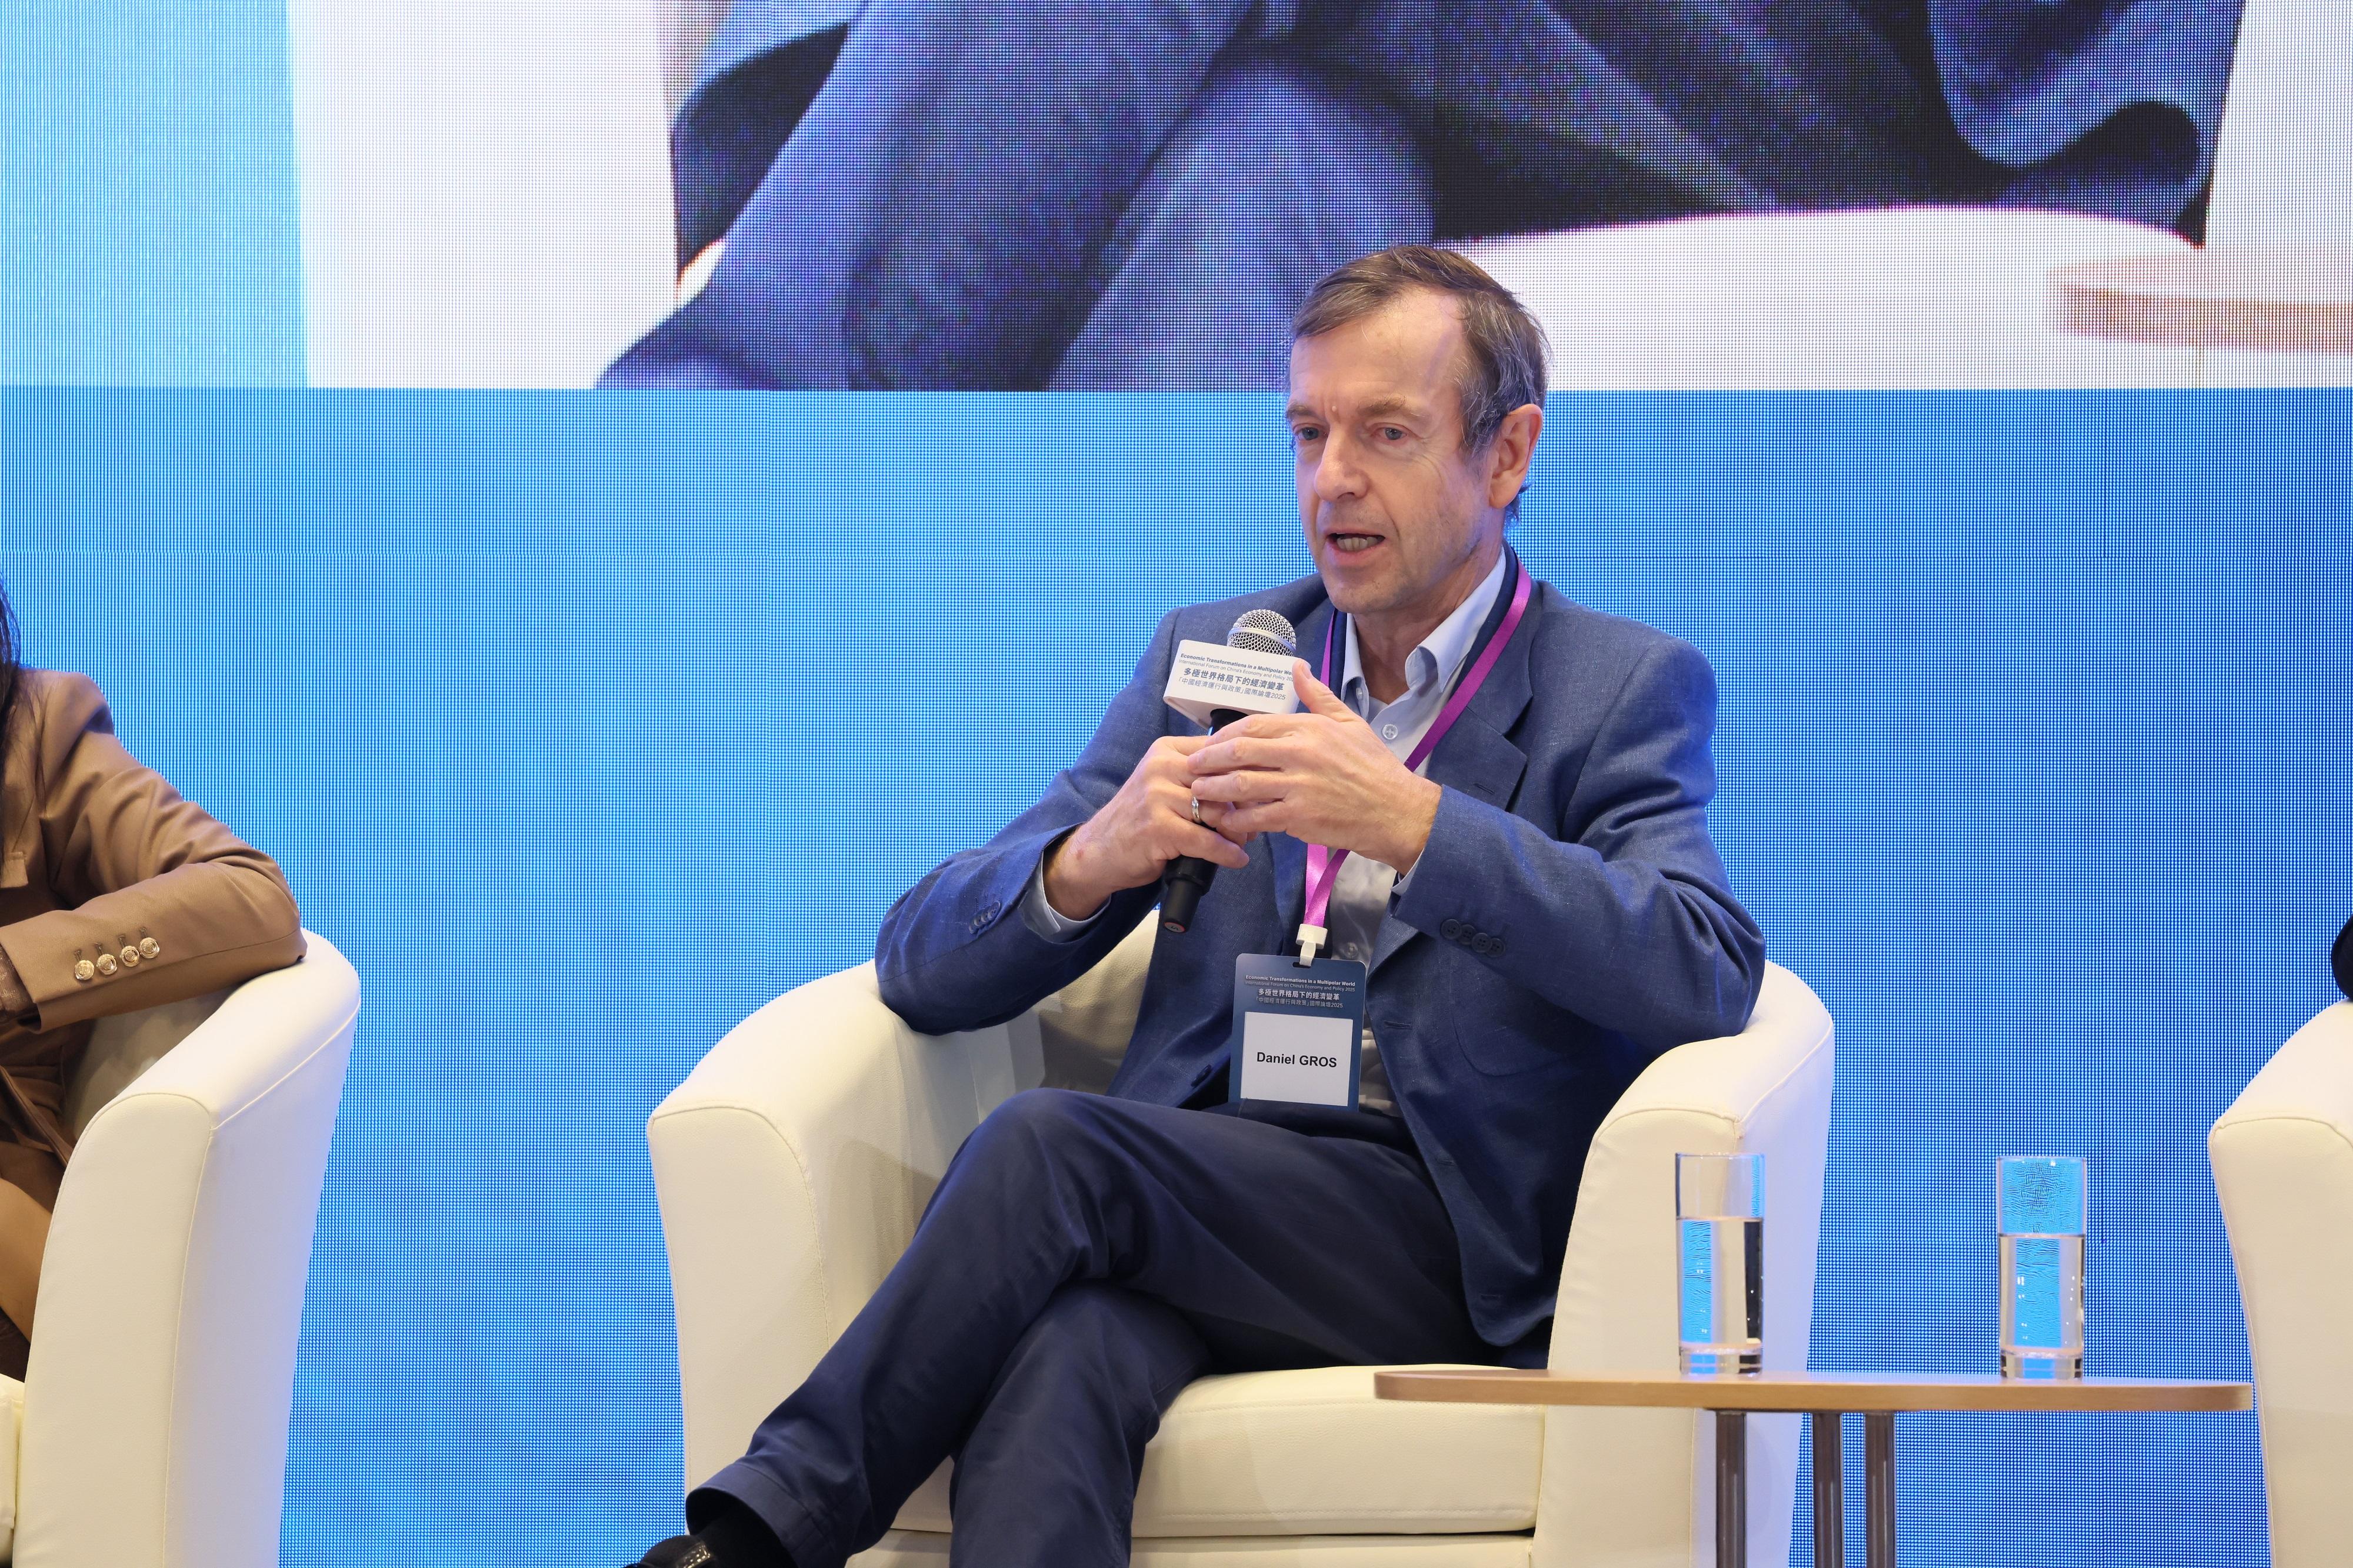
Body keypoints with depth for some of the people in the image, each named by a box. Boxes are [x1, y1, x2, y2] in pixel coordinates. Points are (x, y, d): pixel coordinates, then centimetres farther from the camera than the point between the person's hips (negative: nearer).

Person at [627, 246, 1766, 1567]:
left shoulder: (1629, 689, 8)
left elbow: (1710, 977, -12)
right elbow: (927, 968, 13)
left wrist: (1412, 824, -21)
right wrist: (1091, 860, -11)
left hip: (1448, 1247, -3)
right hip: (1194, 1193, 3)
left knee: (1045, 1146, -30)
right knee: (1062, 1350, -36)